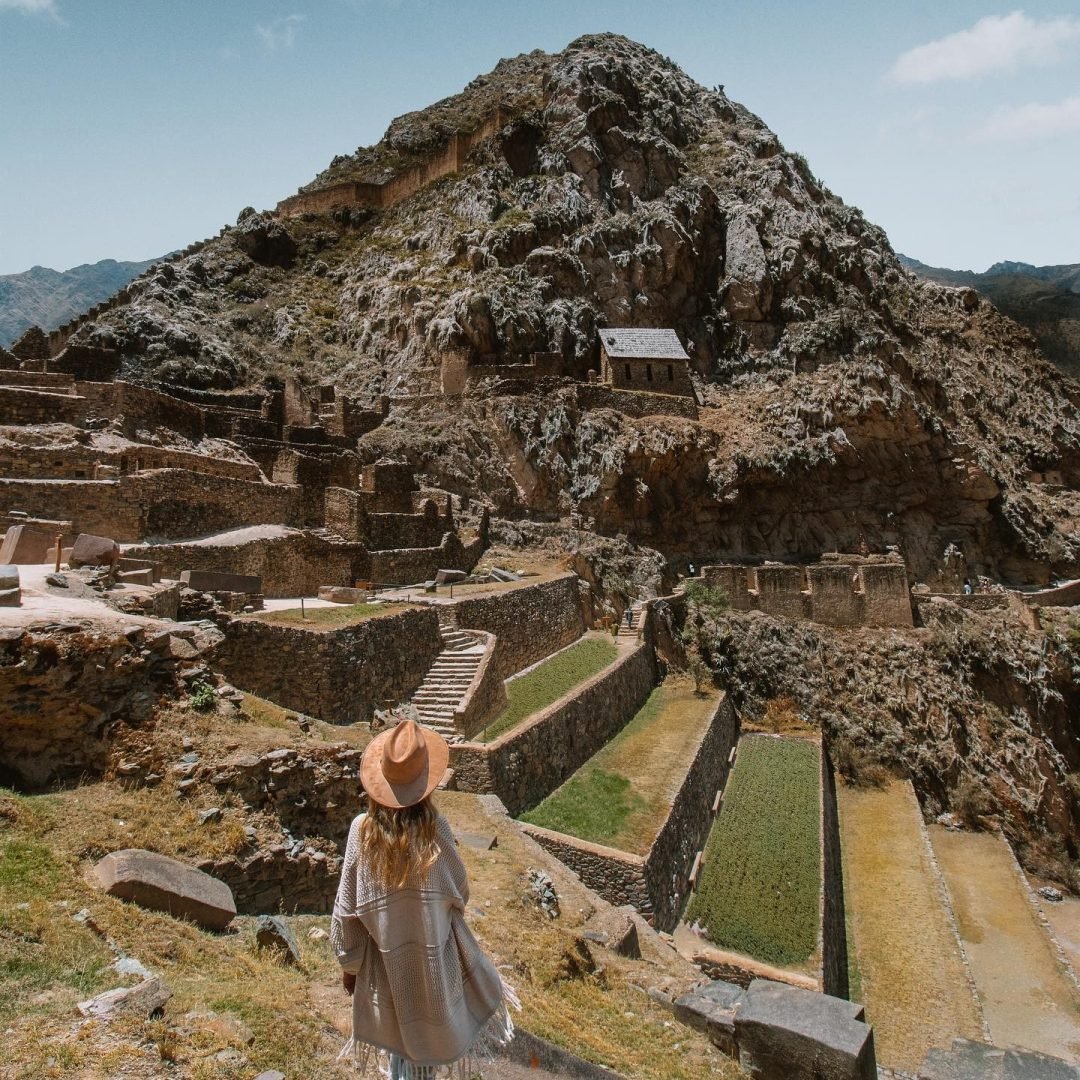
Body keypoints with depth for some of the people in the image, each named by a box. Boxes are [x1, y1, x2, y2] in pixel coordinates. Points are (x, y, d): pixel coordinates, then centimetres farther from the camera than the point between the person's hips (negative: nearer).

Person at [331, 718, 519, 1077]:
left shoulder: (361, 831, -19)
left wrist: (349, 964, 5)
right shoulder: (436, 829, -22)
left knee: (398, 1035, 24)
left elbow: (346, 909, -10)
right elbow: (459, 892, -8)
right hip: (434, 957, -2)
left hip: (384, 959, 2)